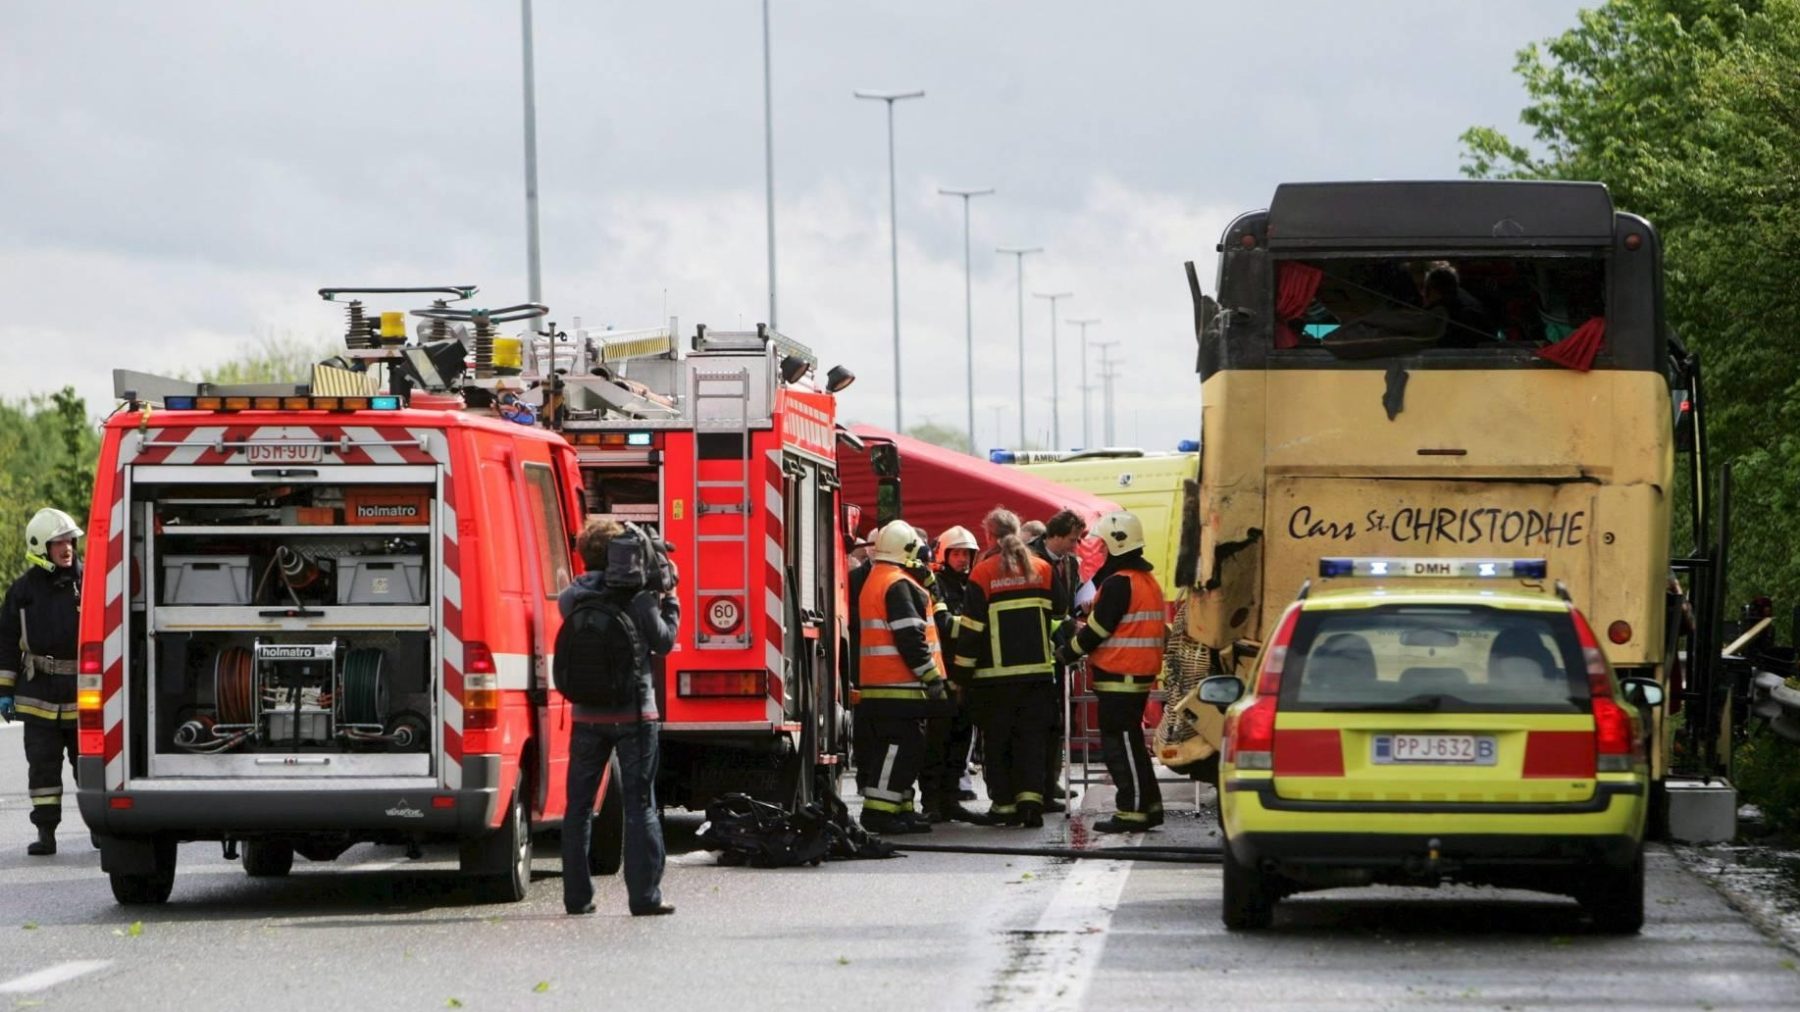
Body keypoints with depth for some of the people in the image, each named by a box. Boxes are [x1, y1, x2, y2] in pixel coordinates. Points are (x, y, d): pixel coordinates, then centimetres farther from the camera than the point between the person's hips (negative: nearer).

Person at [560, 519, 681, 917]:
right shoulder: (640, 599, -11)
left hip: (587, 716, 3)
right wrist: (669, 597, 10)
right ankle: (645, 896, -3)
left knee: (579, 805, 11)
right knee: (640, 805, 2)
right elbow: (664, 642, 0)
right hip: (634, 715, -2)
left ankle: (577, 896, 11)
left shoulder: (572, 598, -3)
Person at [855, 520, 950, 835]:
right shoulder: (899, 585, -14)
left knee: (904, 749, 15)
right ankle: (879, 810, -13)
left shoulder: (873, 581, 19)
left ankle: (901, 808, 17)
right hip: (900, 685, -10)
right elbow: (910, 637, -21)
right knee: (900, 746, -10)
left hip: (877, 684, 10)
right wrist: (932, 677, -17)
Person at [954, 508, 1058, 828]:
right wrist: (1055, 657, 24)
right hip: (1037, 670, 3)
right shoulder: (1043, 570, 4)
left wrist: (962, 672, -1)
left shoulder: (984, 573, -8)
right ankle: (1031, 796, -8)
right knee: (1031, 738, 6)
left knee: (997, 741, 5)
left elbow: (972, 628, -7)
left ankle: (1004, 803, 5)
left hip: (995, 673, -3)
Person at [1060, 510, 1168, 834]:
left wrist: (1067, 653, -2)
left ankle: (1132, 811, -8)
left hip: (1118, 676, -10)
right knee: (1131, 743, 16)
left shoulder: (1118, 583, -15)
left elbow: (1099, 627, -15)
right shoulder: (1148, 582, 16)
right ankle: (1149, 806, 18)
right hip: (1140, 674, 10)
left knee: (1119, 745, -7)